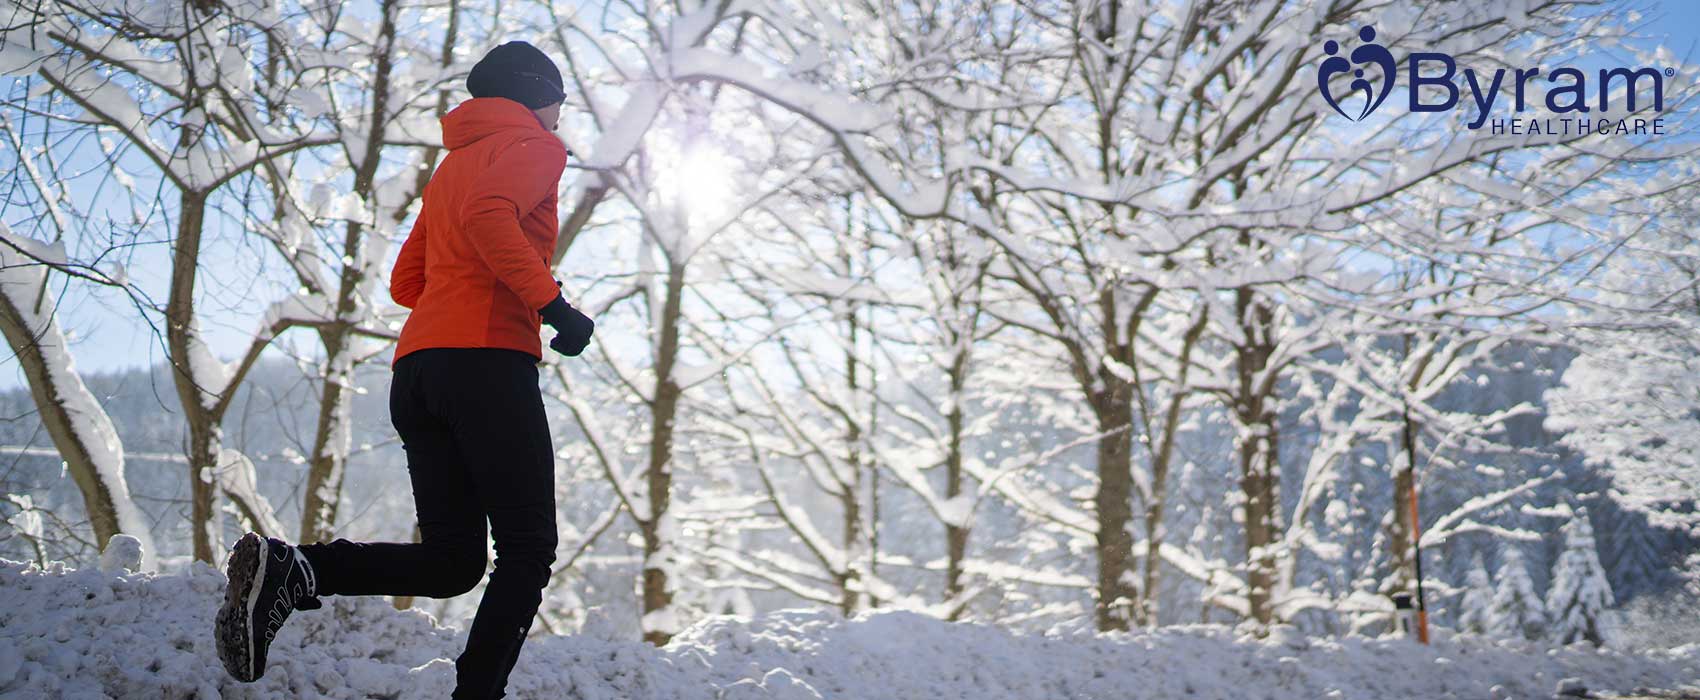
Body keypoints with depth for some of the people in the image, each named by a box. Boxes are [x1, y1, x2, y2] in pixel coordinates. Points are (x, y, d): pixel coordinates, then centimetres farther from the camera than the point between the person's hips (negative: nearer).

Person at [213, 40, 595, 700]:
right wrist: (550, 302, -19)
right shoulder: (533, 146, 5)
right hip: (490, 360, -8)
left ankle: (288, 569, -12)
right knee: (528, 549, -2)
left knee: (450, 560, 6)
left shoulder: (451, 166, 31)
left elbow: (406, 282, 29)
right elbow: (487, 212, -17)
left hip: (415, 371, 8)